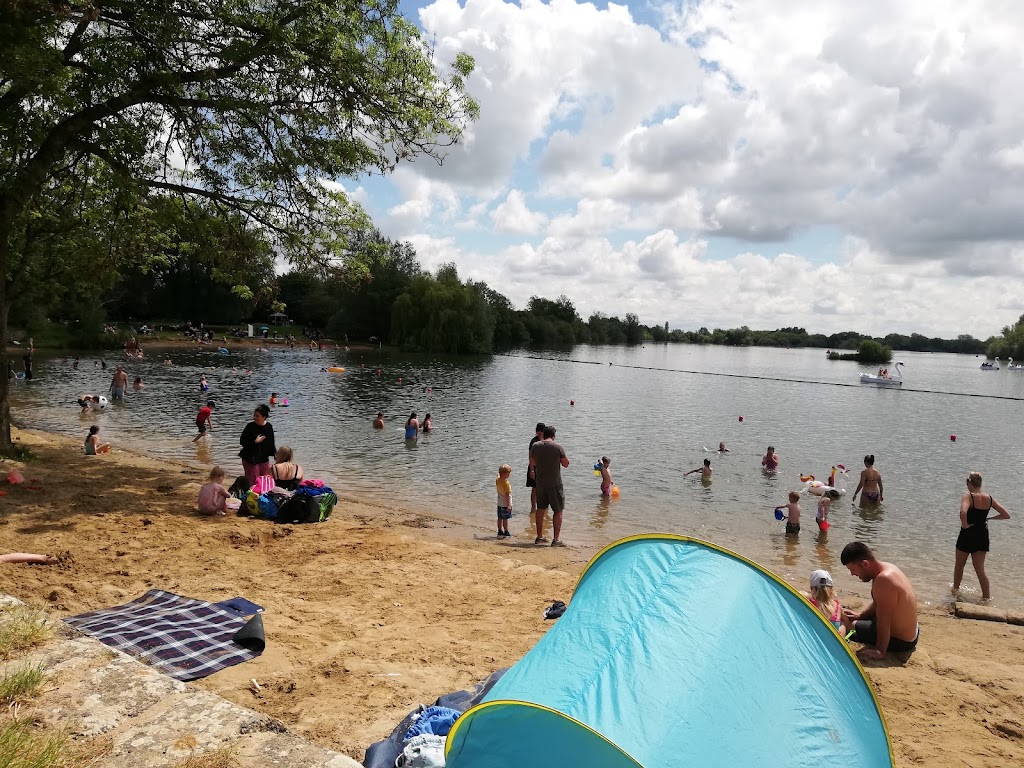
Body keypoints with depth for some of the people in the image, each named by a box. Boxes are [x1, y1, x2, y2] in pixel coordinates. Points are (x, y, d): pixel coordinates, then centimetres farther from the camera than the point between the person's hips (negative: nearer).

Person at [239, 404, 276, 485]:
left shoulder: (269, 427, 0)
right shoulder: (250, 426, -11)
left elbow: (271, 443, 10)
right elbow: (242, 442, -11)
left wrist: (275, 453, 6)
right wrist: (255, 442, -19)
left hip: (264, 459, 4)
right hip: (250, 459, -4)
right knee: (253, 482, -3)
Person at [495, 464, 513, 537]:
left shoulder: (497, 480, -1)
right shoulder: (506, 483, -23)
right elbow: (507, 495, -24)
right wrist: (508, 505, -22)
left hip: (499, 503, 7)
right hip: (505, 504, -7)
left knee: (500, 518, 14)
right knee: (505, 518, 3)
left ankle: (500, 531, 22)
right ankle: (506, 532, 12)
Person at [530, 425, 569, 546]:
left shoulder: (535, 446, -1)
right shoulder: (558, 447, -11)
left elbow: (532, 463, 10)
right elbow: (566, 464, -3)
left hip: (540, 483, 4)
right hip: (555, 484, -4)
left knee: (540, 509, 17)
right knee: (558, 511, 4)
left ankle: (539, 536, 24)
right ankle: (556, 539, 3)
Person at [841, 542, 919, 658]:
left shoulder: (883, 580, -33)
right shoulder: (886, 568, -2)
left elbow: (883, 621, -29)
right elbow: (877, 604, 14)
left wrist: (879, 652, -24)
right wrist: (859, 615, 8)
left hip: (901, 642, -10)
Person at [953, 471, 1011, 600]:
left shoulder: (968, 496, -18)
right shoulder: (989, 498, -1)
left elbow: (963, 512, -36)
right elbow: (1006, 515, 3)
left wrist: (964, 524, -20)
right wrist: (988, 518, 10)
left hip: (968, 535, -4)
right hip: (982, 535, 4)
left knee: (959, 565, 17)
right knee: (980, 568, 13)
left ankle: (955, 588, 33)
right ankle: (987, 596, 13)